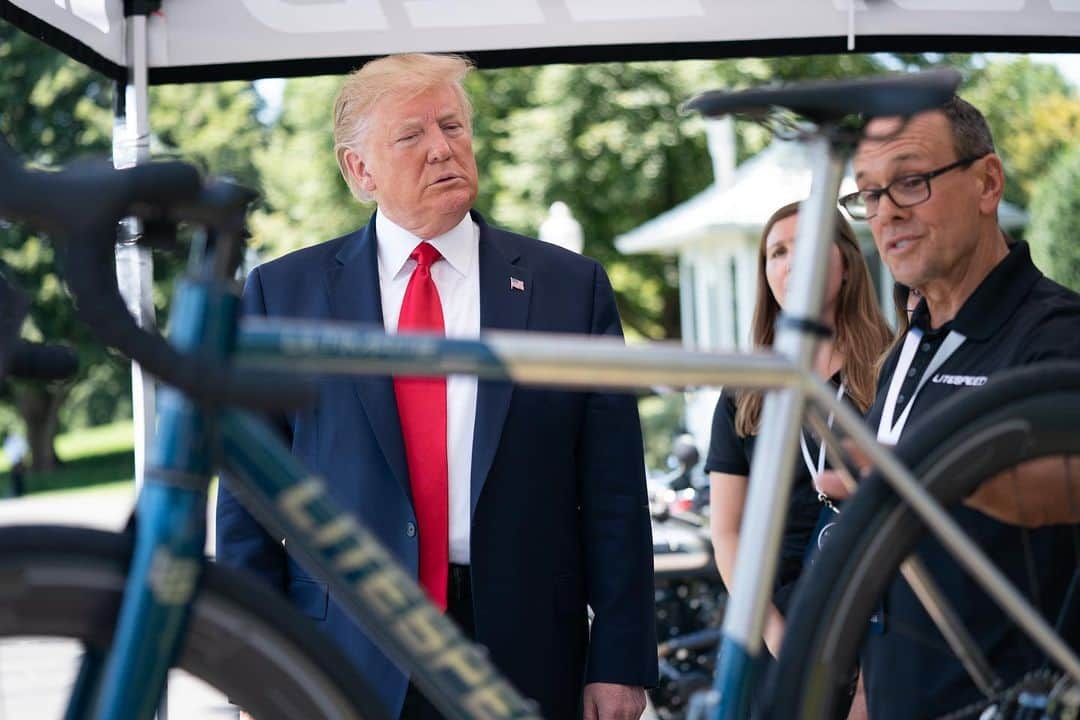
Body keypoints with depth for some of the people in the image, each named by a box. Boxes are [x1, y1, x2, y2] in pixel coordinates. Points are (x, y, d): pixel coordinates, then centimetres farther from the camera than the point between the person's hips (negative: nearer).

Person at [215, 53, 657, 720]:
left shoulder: (571, 286, 4)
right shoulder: (283, 291, 4)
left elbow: (614, 494, 2)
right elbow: (249, 499, 3)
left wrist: (621, 662, -3)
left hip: (525, 661, 0)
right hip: (344, 664, 0)